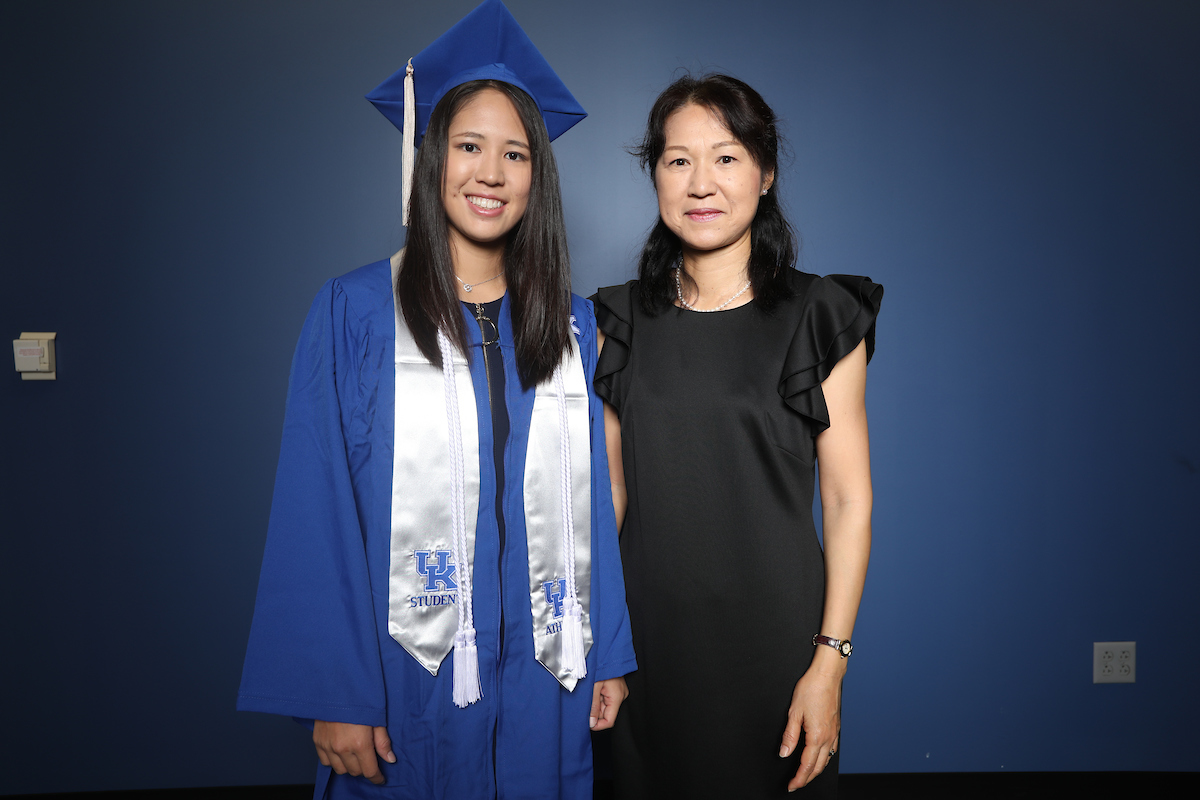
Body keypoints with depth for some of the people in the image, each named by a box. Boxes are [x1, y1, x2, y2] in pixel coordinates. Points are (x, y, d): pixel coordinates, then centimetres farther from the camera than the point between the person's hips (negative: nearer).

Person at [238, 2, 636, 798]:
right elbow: (317, 512, -8)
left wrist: (611, 655, 4)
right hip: (408, 676, -3)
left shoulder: (572, 324, 3)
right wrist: (333, 694, -11)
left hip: (541, 676, 3)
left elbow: (591, 502, 5)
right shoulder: (354, 312, -7)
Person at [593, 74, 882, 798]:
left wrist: (829, 663, -12)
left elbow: (848, 500, -6)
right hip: (649, 632, 3)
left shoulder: (821, 318, -4)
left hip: (778, 630, -2)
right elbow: (609, 488, 6)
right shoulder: (621, 321, 3)